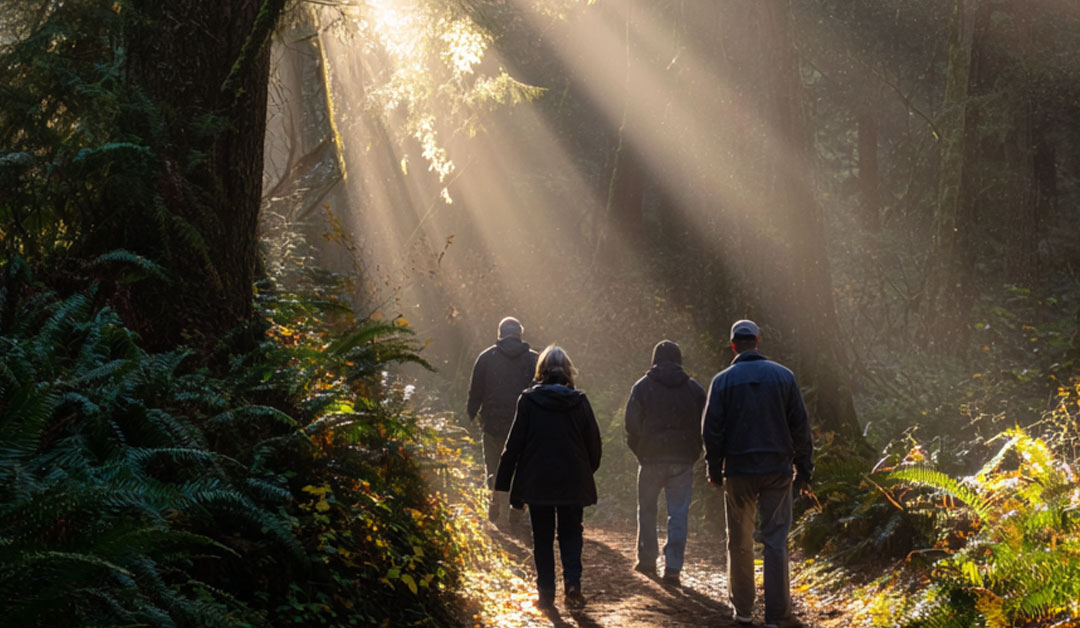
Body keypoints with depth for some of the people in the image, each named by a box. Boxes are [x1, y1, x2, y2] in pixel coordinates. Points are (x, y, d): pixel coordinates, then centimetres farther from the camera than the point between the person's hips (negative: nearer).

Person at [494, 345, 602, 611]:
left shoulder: (528, 400, -8)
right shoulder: (579, 401, -4)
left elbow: (514, 444, -6)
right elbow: (594, 443, 3)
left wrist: (503, 484, 0)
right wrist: (587, 473, 19)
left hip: (537, 481, -1)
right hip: (573, 481, 1)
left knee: (542, 537, 10)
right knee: (571, 534, 13)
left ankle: (546, 593, 9)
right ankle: (572, 584, -7)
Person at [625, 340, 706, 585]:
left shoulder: (642, 387, -1)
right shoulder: (694, 388, 4)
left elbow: (632, 425, -3)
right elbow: (704, 425, 5)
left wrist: (640, 452, 10)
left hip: (652, 459, -1)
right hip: (683, 461, 1)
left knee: (647, 509, 16)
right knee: (678, 514, 3)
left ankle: (647, 560, 19)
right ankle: (673, 567, -1)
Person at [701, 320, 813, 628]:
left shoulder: (723, 380, -1)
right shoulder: (783, 376, 1)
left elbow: (711, 429, -1)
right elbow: (800, 426, 2)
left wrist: (713, 469, 9)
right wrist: (804, 469, 7)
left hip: (738, 472, 0)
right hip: (777, 470, 0)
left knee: (739, 542, 11)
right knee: (776, 541, 0)